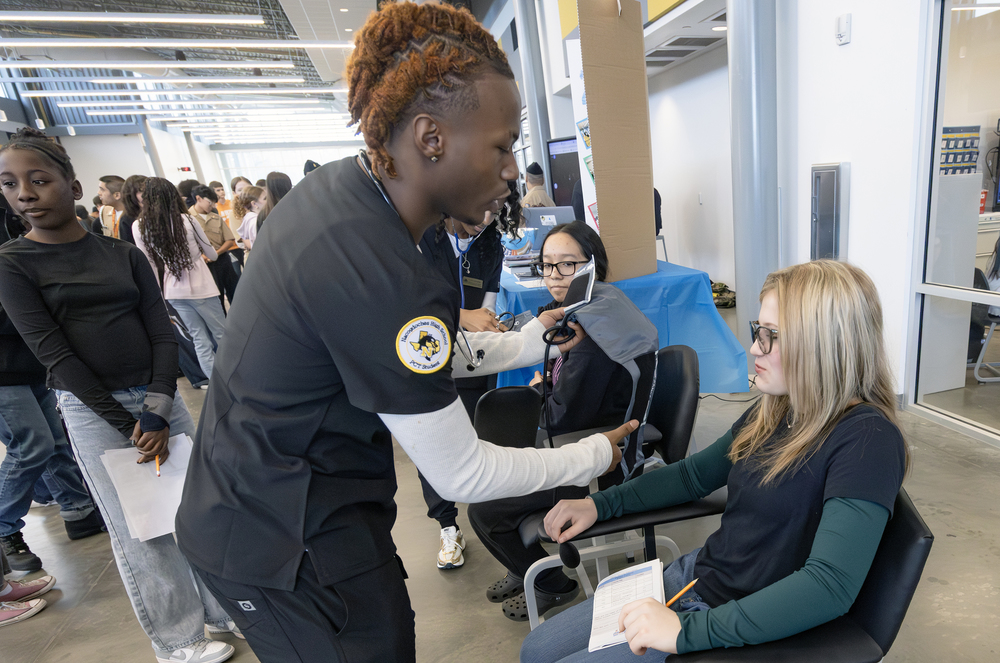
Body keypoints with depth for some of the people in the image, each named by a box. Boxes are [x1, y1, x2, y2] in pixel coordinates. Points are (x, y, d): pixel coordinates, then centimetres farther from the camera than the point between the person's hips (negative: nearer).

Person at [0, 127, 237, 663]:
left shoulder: (123, 255, 6)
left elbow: (162, 335, 1)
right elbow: (55, 354, -9)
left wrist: (157, 412, -11)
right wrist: (128, 425, -14)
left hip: (159, 395, 3)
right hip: (92, 410, -2)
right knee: (138, 530, 5)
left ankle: (228, 608, 29)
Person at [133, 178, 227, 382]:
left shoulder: (139, 227, -3)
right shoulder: (186, 220, -10)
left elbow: (149, 266, 2)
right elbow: (212, 254, 2)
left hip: (173, 291, 4)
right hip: (200, 287, -3)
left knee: (199, 338, 11)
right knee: (221, 334, 7)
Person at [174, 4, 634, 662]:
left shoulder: (333, 189, -3)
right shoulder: (382, 278, -32)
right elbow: (462, 477, -21)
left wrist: (527, 342, 8)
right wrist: (595, 455, -6)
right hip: (289, 544, -8)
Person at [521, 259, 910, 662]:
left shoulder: (868, 440, -21)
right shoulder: (774, 411, 3)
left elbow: (831, 587, -30)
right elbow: (694, 474, 12)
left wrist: (688, 630, -31)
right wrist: (601, 504, 7)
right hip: (695, 578, 7)